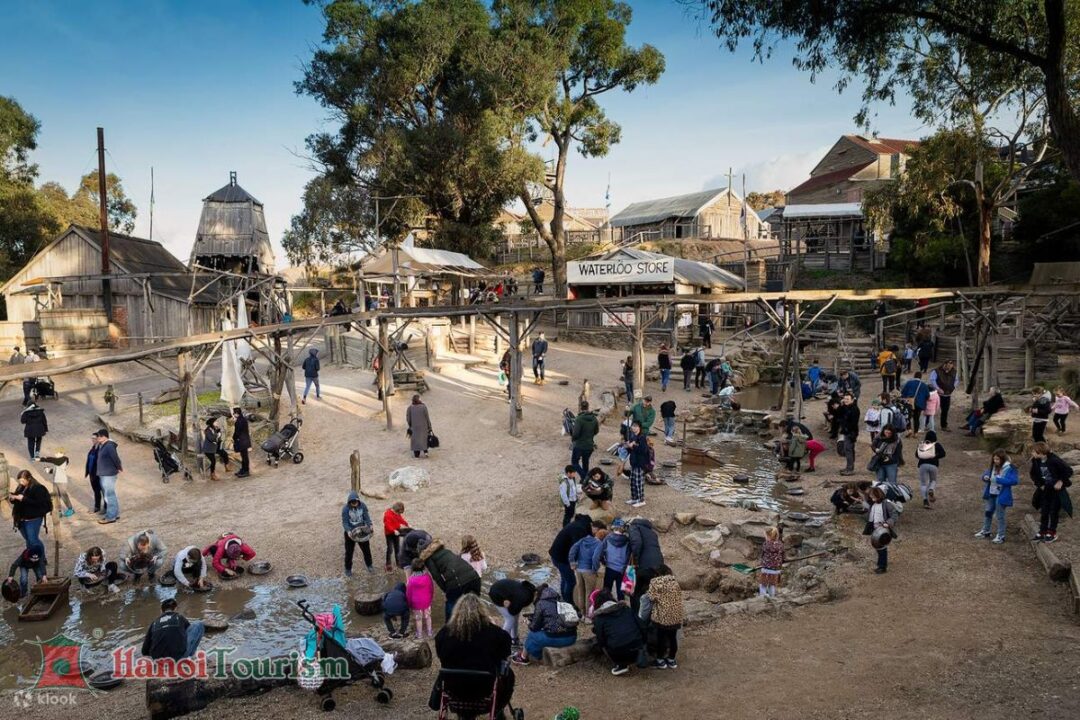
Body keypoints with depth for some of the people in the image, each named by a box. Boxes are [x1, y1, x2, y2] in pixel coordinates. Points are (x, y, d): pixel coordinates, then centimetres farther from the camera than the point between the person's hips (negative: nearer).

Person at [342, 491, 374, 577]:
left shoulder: (363, 505, -12)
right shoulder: (345, 508, -19)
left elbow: (366, 517, -8)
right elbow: (345, 522, -19)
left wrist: (369, 525, -25)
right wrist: (348, 531, -33)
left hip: (362, 531, 3)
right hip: (350, 532, -3)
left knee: (366, 549, 16)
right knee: (349, 551, 7)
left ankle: (369, 565, 38)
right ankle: (348, 569, 26)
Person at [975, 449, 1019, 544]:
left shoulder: (1010, 468, -19)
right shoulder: (993, 466, 3)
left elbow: (1014, 480, -27)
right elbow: (988, 473, 16)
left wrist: (997, 479, -30)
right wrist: (985, 476, -9)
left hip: (1001, 496, -7)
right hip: (991, 494, 7)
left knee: (1000, 516, 3)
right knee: (987, 512, 20)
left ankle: (1001, 536, 18)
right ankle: (985, 531, 37)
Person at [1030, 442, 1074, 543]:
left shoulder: (1054, 460, -25)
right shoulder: (1036, 461, -7)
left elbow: (1068, 471, -19)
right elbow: (1033, 474, 11)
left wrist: (1061, 482, -17)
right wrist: (1039, 484, 2)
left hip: (1056, 489, -5)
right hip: (1045, 489, 5)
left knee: (1054, 512, 4)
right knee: (1044, 511, 9)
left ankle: (1052, 533, 15)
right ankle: (1042, 532, 19)